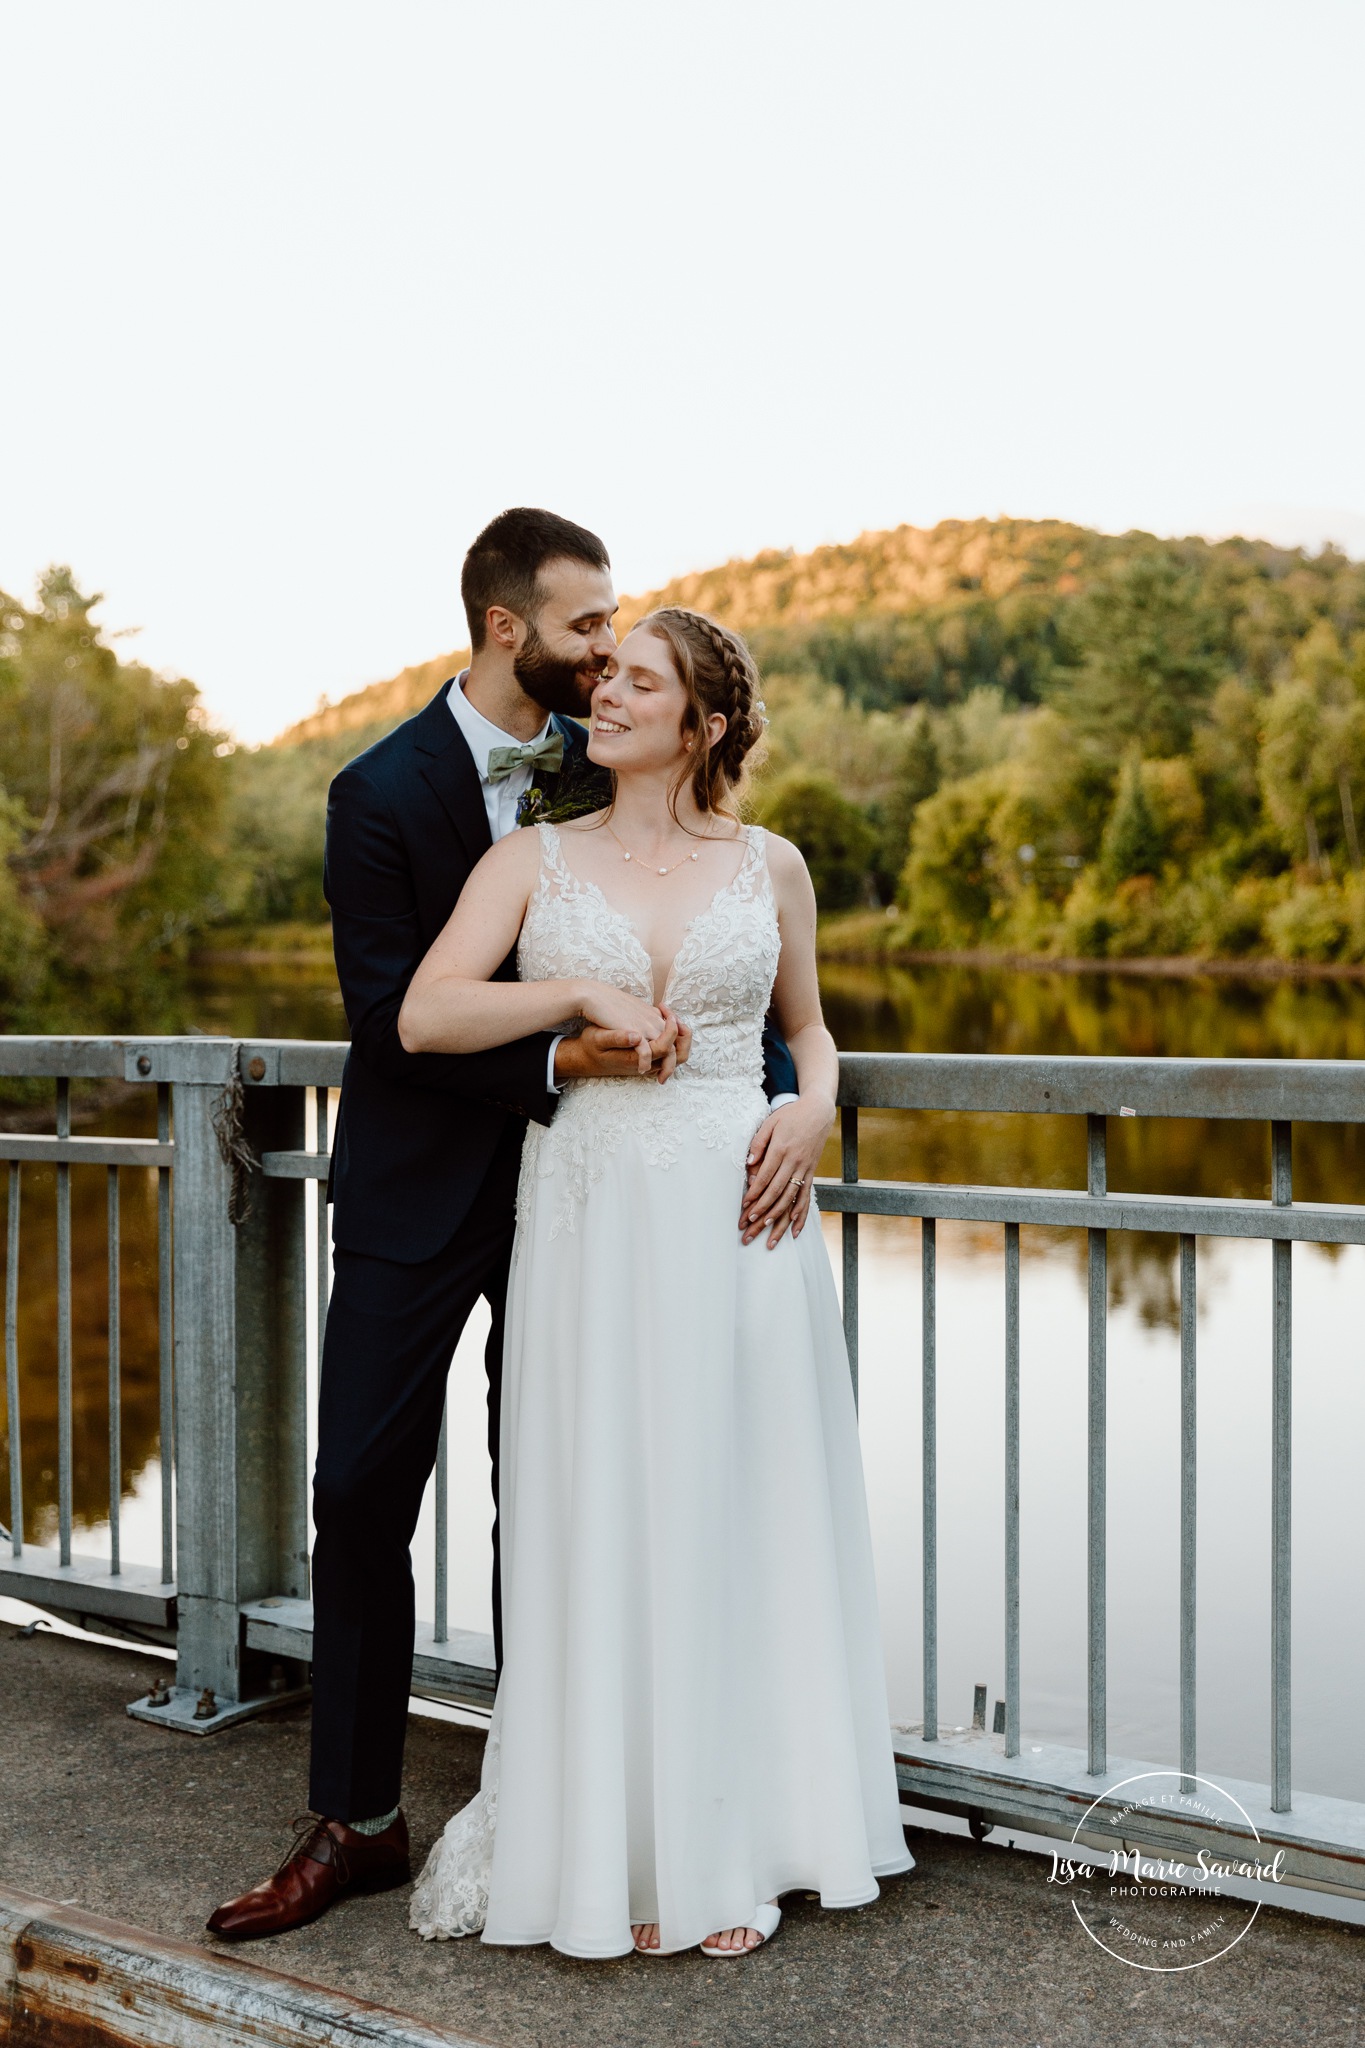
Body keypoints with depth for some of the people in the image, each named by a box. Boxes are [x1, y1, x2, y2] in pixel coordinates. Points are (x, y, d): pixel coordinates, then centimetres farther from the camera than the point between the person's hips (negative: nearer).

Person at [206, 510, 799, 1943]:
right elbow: (390, 1011, -15)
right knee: (363, 1497, 1)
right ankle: (354, 1821, 15)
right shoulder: (382, 791, -11)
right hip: (417, 1188, -2)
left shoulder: (603, 772, 0)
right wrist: (553, 1058, -27)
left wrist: (787, 1092, -13)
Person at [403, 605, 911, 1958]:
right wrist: (582, 996, -14)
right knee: (603, 1523, 2)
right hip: (595, 1221, -1)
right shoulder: (532, 862, 5)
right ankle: (613, 1848, 16)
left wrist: (814, 1109, -1)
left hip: (741, 1214, 1)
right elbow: (425, 1018, -6)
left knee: (741, 1516, 5)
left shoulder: (768, 866, 8)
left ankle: (733, 1841, 19)